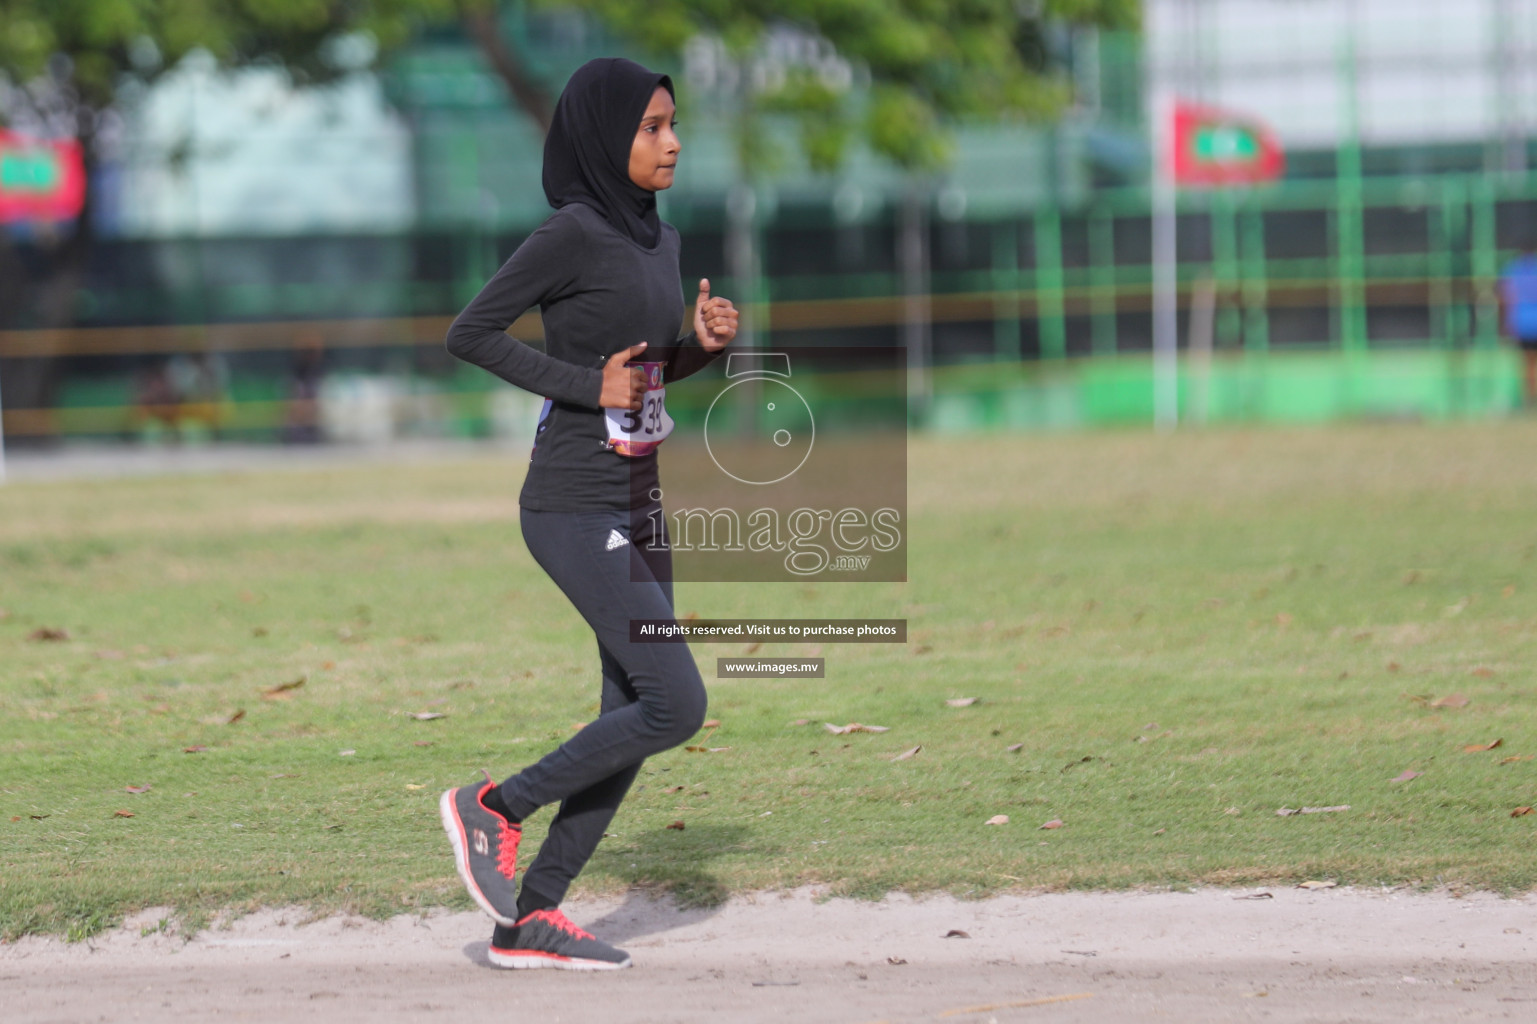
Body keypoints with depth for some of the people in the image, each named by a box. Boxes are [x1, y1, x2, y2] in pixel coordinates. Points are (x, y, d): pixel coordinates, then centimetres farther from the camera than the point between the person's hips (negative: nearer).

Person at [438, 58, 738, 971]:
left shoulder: (659, 242, 11)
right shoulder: (571, 235, -13)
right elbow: (469, 333, -12)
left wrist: (708, 342, 2)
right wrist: (588, 387, -16)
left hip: (638, 508, 9)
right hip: (575, 510, -9)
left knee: (634, 719, 7)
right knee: (677, 704, -13)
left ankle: (532, 918, 12)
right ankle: (496, 807, 3)